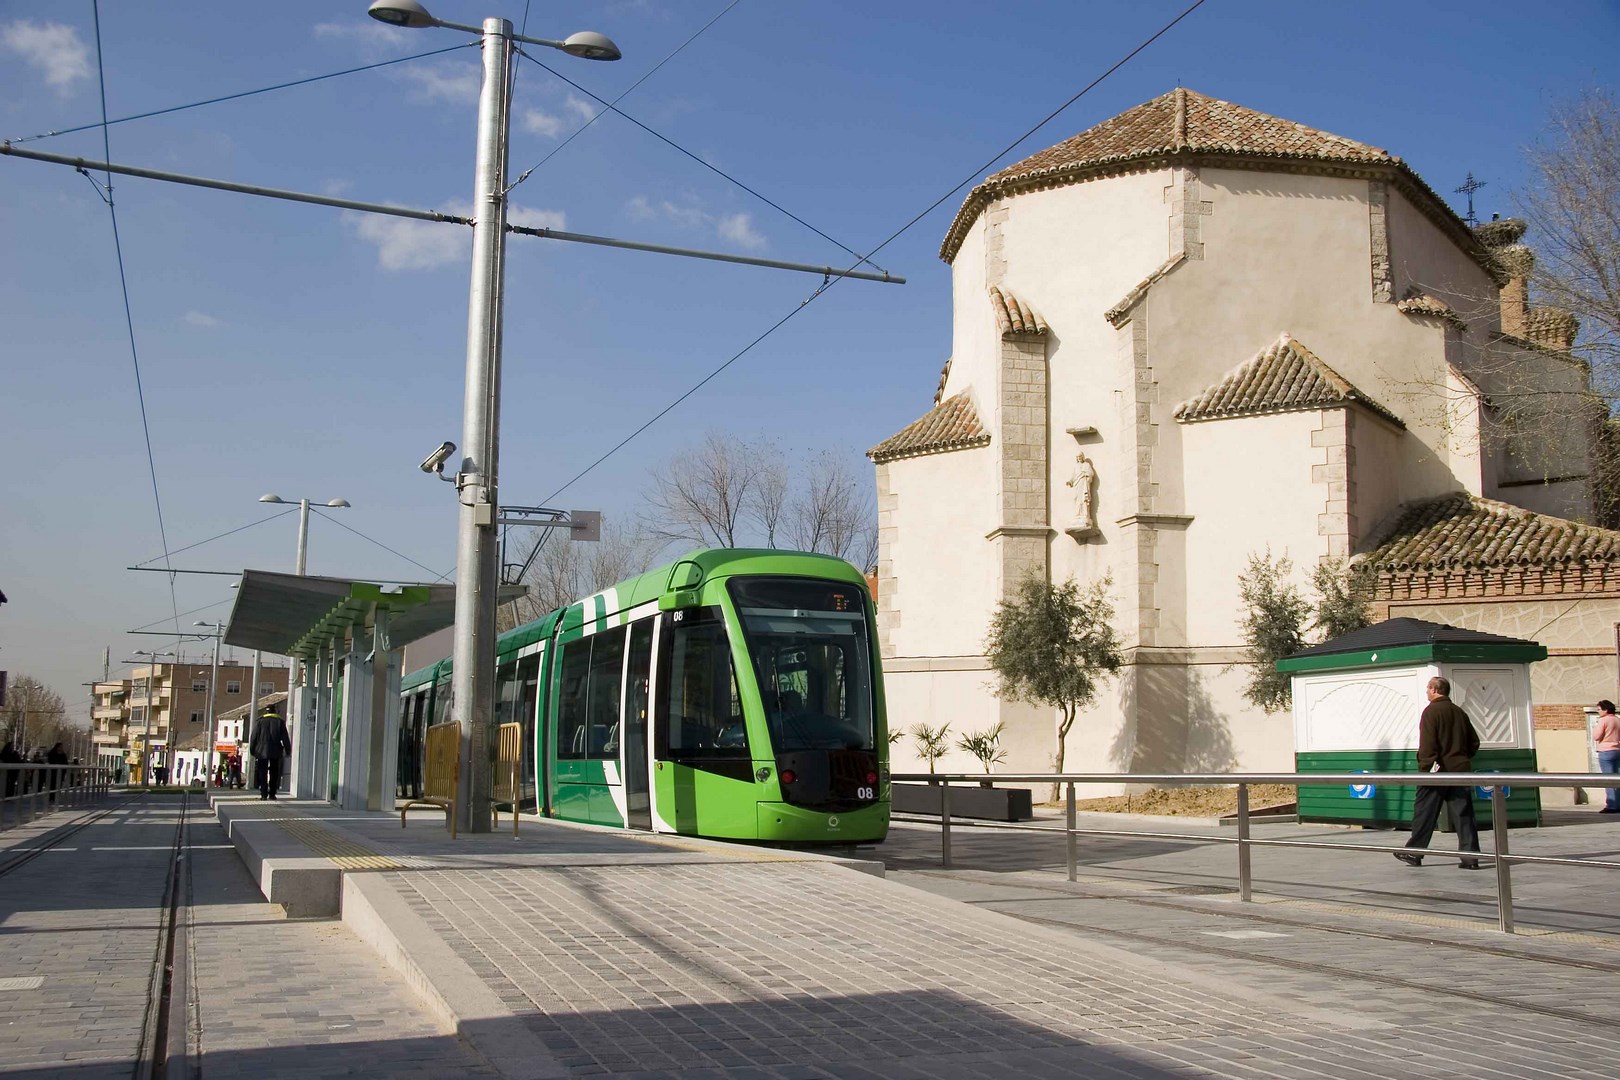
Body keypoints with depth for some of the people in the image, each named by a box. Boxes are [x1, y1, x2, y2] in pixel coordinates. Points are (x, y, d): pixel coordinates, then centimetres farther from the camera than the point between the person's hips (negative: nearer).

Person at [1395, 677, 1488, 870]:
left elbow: (1427, 745, -16)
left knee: (1424, 814, 3)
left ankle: (1414, 852, 10)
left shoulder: (1431, 711, -9)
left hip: (1437, 772, -6)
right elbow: (1474, 742, 16)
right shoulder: (1460, 713, 12)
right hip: (1460, 770, 6)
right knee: (1464, 815, 3)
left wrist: (1425, 768, -15)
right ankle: (1470, 857, 0)